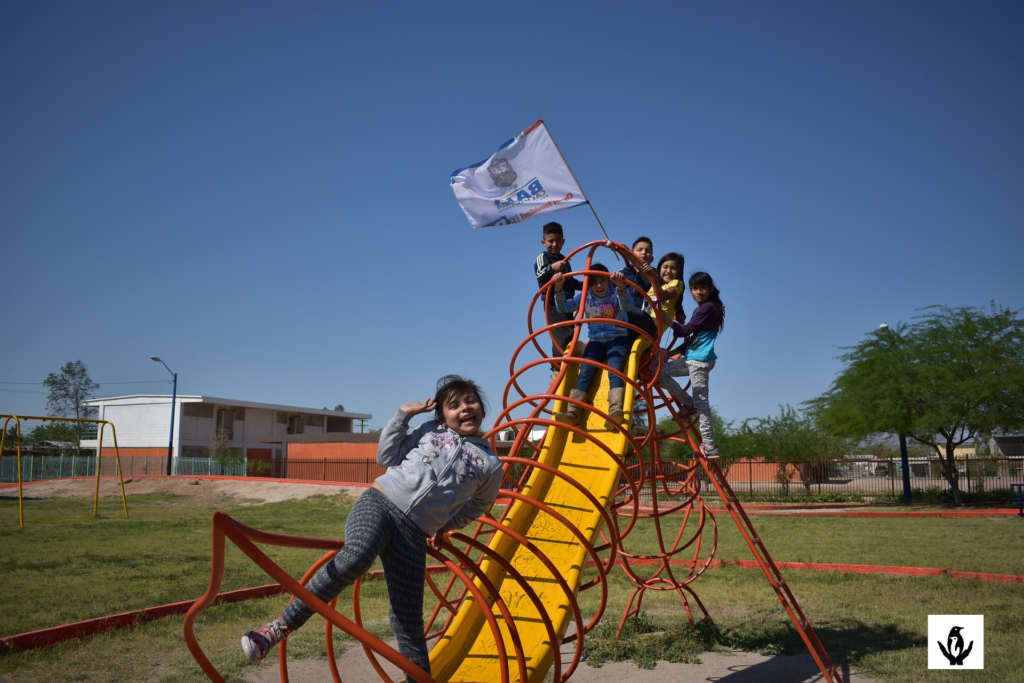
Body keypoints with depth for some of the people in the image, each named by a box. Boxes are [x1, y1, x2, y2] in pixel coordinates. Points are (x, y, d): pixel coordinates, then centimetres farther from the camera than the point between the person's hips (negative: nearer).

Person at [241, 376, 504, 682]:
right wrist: (403, 414, 11)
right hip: (379, 502, 0)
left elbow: (478, 506, 28)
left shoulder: (490, 465, 12)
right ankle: (282, 625, -25)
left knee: (408, 622, -1)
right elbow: (386, 456, 16)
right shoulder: (430, 431, 16)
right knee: (356, 556, -33)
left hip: (412, 533, 1)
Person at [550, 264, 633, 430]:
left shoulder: (616, 295, -4)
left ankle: (615, 410, -49)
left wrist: (621, 287, -45)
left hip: (617, 340, -3)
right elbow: (563, 307, -4)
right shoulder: (585, 297, 5)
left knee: (614, 371, -29)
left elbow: (628, 306, -26)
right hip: (595, 342, 3)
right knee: (585, 372, -19)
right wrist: (558, 289, -22)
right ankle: (573, 412, -33)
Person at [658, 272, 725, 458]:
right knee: (660, 371, 11)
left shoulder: (709, 307, -11)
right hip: (691, 358, 10)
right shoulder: (700, 309, 17)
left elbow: (686, 330, -15)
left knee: (700, 400, -10)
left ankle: (709, 445, -7)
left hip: (700, 360, -10)